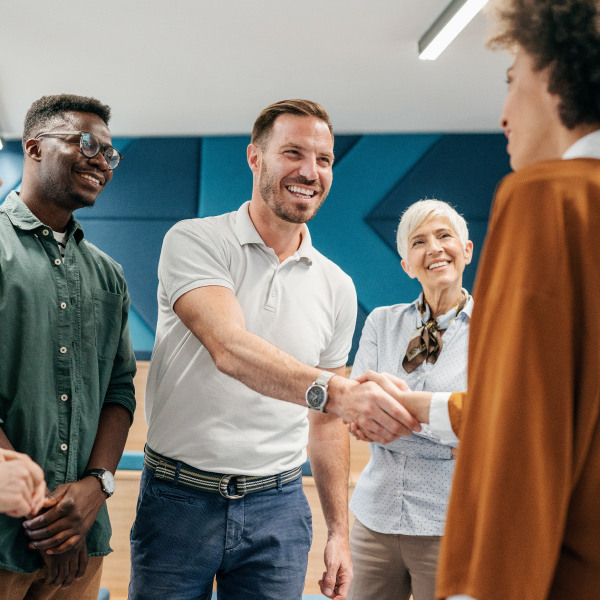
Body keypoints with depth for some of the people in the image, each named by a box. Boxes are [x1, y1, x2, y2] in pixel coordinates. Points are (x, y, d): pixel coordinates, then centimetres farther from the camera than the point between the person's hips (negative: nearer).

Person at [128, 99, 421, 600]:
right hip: (180, 499, -3)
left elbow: (327, 420, 11)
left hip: (277, 508, 3)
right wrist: (332, 390, -39)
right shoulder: (195, 241, -7)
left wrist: (339, 530, 8)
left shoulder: (337, 287, 6)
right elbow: (229, 347, -24)